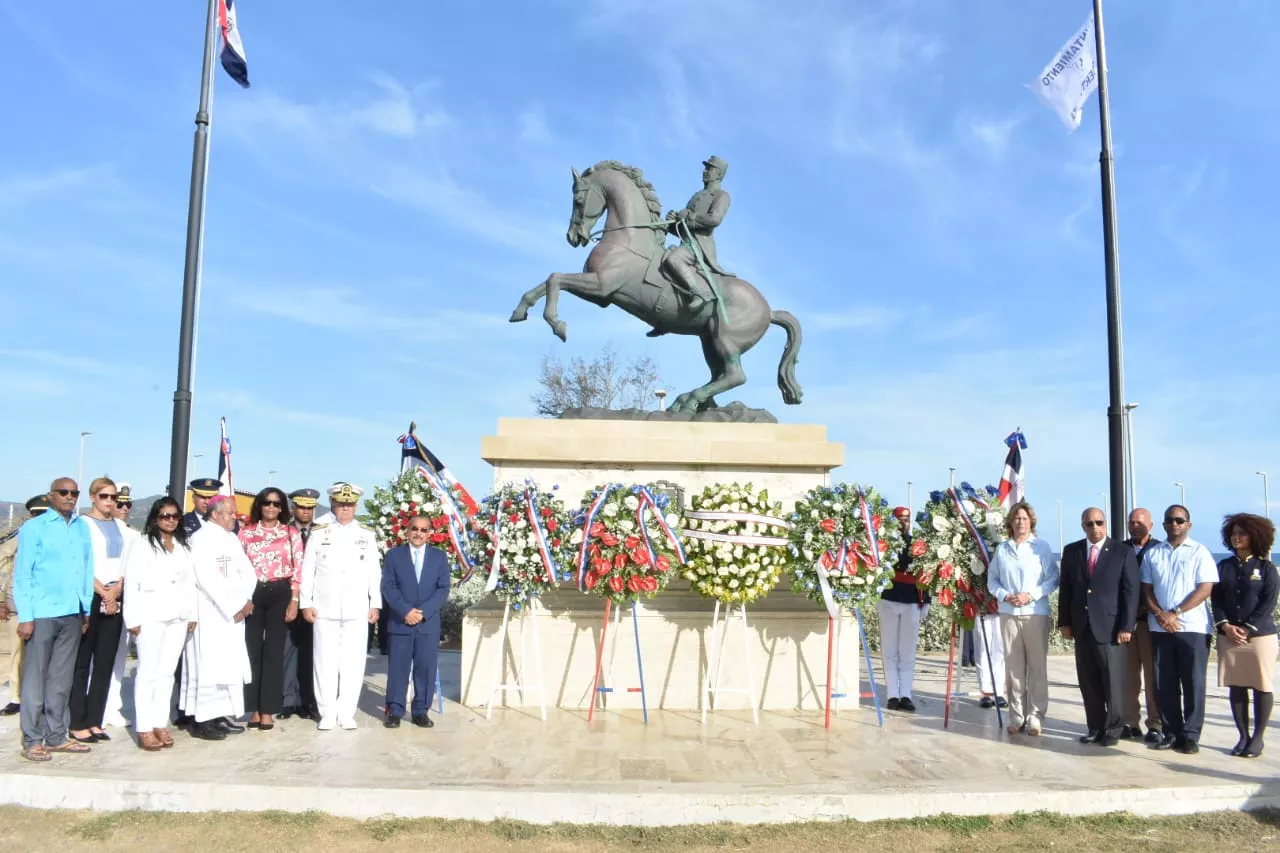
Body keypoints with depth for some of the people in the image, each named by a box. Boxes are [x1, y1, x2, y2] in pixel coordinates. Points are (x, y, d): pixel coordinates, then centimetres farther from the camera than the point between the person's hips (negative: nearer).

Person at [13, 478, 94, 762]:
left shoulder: (83, 527, 9)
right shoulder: (33, 528, -4)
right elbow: (22, 575, -6)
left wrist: (87, 610, 9)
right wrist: (25, 617, -10)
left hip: (72, 614, 5)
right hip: (42, 613, -4)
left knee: (62, 679, 12)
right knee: (35, 678, 4)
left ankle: (56, 736, 21)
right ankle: (32, 741, 13)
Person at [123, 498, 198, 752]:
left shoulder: (184, 546, 15)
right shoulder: (142, 543, -1)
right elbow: (131, 582, -6)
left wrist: (192, 614, 8)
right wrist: (133, 618, -11)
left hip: (178, 616, 5)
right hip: (150, 615, -5)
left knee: (167, 672, 7)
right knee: (148, 672, -2)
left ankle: (160, 724, 13)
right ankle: (144, 729, 3)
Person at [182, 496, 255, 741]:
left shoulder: (232, 539, 13)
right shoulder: (200, 539, -10)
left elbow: (248, 573, 10)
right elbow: (206, 579, -18)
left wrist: (245, 601, -8)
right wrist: (234, 607, -15)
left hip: (233, 613, 8)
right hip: (209, 614, -8)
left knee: (231, 664, 7)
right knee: (208, 663, -6)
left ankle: (222, 715, 13)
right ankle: (201, 720, -1)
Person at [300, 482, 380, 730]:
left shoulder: (367, 535, 6)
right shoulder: (319, 534, 5)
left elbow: (374, 572, 7)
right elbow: (307, 571, 4)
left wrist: (375, 604, 2)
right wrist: (306, 603, -1)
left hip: (357, 610, 1)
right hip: (325, 609, 0)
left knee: (353, 662, 2)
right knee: (326, 662, 3)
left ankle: (346, 713, 12)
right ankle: (327, 713, 13)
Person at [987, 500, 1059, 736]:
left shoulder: (1041, 546, 1)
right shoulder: (1002, 549, 8)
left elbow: (1053, 579, -2)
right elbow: (992, 580, 12)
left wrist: (1031, 595, -12)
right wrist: (1004, 595, -6)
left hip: (1036, 614, -2)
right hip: (1008, 614, 2)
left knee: (1037, 667, 0)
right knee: (1013, 667, 5)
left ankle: (1035, 717, 6)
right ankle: (1016, 717, 11)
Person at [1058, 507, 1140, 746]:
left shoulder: (1124, 552, 0)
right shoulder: (1071, 551, 9)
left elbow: (1131, 592, -4)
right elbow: (1065, 589, 10)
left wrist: (1126, 627, -9)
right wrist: (1064, 622, 5)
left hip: (1111, 628, -3)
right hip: (1082, 627, 3)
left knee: (1113, 683, 2)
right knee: (1088, 683, 8)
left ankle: (1113, 730, 14)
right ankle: (1095, 727, 17)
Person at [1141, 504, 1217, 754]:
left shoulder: (1199, 552, 1)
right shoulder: (1152, 554, 11)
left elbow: (1205, 588, -7)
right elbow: (1146, 589, 9)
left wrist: (1175, 613, -13)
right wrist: (1160, 614, -8)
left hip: (1192, 627, -3)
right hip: (1160, 627, 3)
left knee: (1193, 683, 0)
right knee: (1164, 684, 6)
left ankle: (1190, 736, 8)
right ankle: (1171, 732, 14)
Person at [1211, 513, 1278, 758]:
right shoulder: (1223, 567, 9)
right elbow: (1215, 599, 6)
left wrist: (1247, 629, -13)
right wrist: (1226, 626, -8)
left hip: (1260, 634, -3)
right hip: (1228, 635, 3)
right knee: (1236, 687, 5)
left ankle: (1258, 738, 11)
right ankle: (1243, 736, 13)